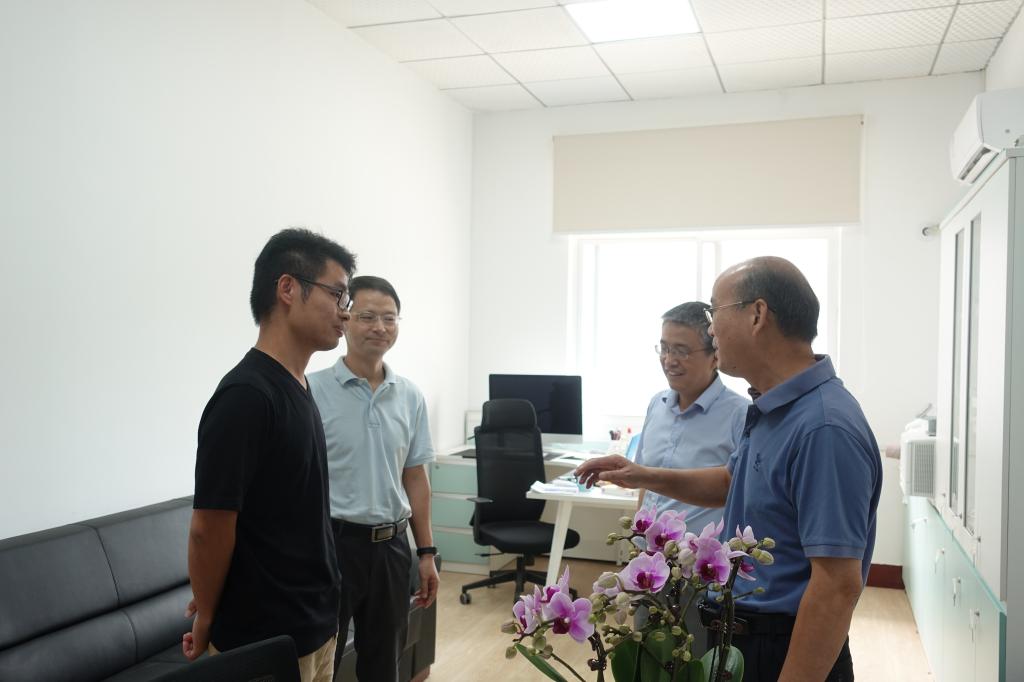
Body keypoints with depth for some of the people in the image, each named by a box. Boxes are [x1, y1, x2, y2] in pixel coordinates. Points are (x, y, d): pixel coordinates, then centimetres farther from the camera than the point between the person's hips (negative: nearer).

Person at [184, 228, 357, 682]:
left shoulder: (298, 388, 6)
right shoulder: (245, 395, -23)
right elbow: (209, 529, -19)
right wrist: (207, 624, -6)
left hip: (313, 626, 8)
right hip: (265, 642, -8)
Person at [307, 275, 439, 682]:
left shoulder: (410, 397, 5)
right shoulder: (314, 390, -10)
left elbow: (415, 477, 10)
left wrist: (426, 552, 9)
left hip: (391, 546, 5)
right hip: (332, 543, -4)